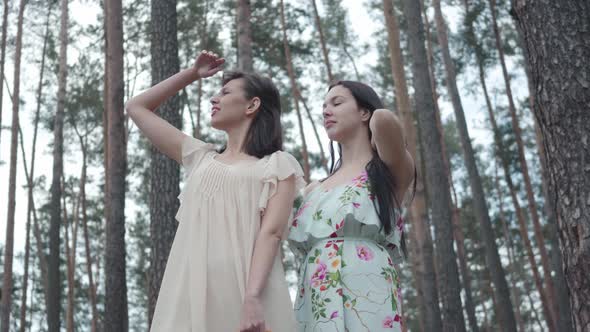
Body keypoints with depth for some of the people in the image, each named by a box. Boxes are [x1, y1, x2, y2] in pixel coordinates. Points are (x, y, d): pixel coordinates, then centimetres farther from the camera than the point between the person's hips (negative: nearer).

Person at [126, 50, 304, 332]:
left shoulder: (277, 164, 6)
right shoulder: (201, 158, 22)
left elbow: (271, 232, -8)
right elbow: (136, 108, 28)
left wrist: (252, 298, -21)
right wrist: (192, 73, 27)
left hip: (245, 290, -4)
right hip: (191, 290, 5)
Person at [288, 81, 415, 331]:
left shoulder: (390, 170, 6)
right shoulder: (314, 190, 22)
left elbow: (383, 118, -14)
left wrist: (376, 149, 5)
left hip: (365, 301, -5)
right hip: (313, 307, 5)